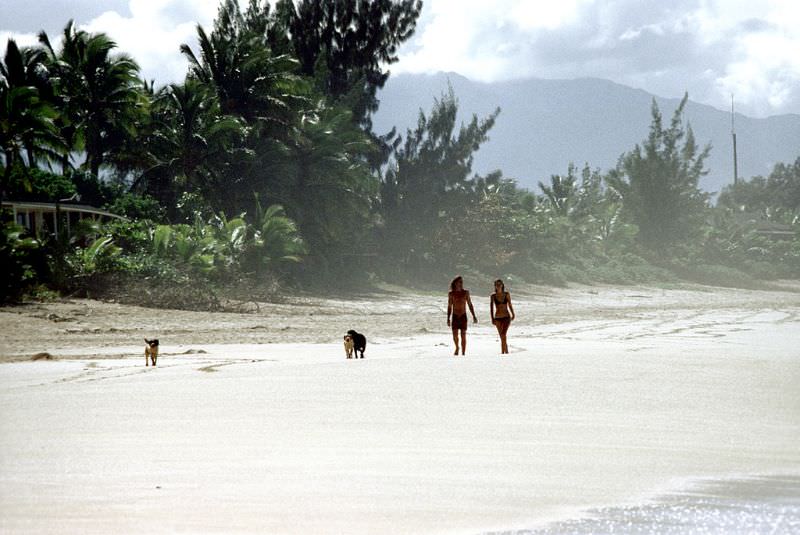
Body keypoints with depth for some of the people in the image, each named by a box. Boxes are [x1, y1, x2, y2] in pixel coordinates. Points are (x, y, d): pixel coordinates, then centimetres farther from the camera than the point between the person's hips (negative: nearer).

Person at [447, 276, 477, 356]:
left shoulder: (466, 292, 3)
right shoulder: (451, 294, 3)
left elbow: (470, 305, 6)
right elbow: (449, 307, 7)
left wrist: (474, 316, -1)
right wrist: (448, 319, 2)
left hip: (463, 316, 0)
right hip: (455, 317, 0)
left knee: (463, 336, -3)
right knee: (455, 336, -8)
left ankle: (463, 353, 2)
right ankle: (457, 347, 22)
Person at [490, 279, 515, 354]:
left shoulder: (507, 294, 2)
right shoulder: (493, 296, 1)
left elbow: (510, 305, 12)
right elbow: (491, 308, 0)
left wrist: (513, 314, 17)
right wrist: (492, 319, -7)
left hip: (506, 317, -1)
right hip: (498, 318, 1)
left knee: (503, 335, -18)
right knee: (502, 337, 6)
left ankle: (503, 351, -19)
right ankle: (506, 351, 17)